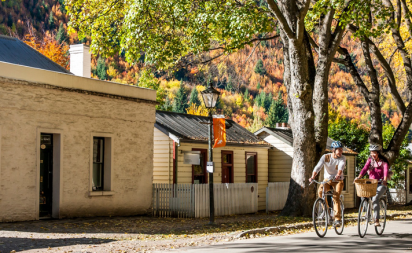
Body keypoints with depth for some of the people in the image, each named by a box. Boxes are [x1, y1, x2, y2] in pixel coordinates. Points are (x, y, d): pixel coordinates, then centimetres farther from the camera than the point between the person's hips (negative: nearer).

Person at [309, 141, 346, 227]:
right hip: (327, 179, 1)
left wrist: (338, 175, -51)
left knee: (336, 197, -23)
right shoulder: (325, 157, -9)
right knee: (320, 191, -28)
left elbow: (341, 167, -29)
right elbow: (318, 167, -21)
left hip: (338, 180, -1)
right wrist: (312, 177, -39)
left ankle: (337, 219, -17)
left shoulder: (342, 158, -9)